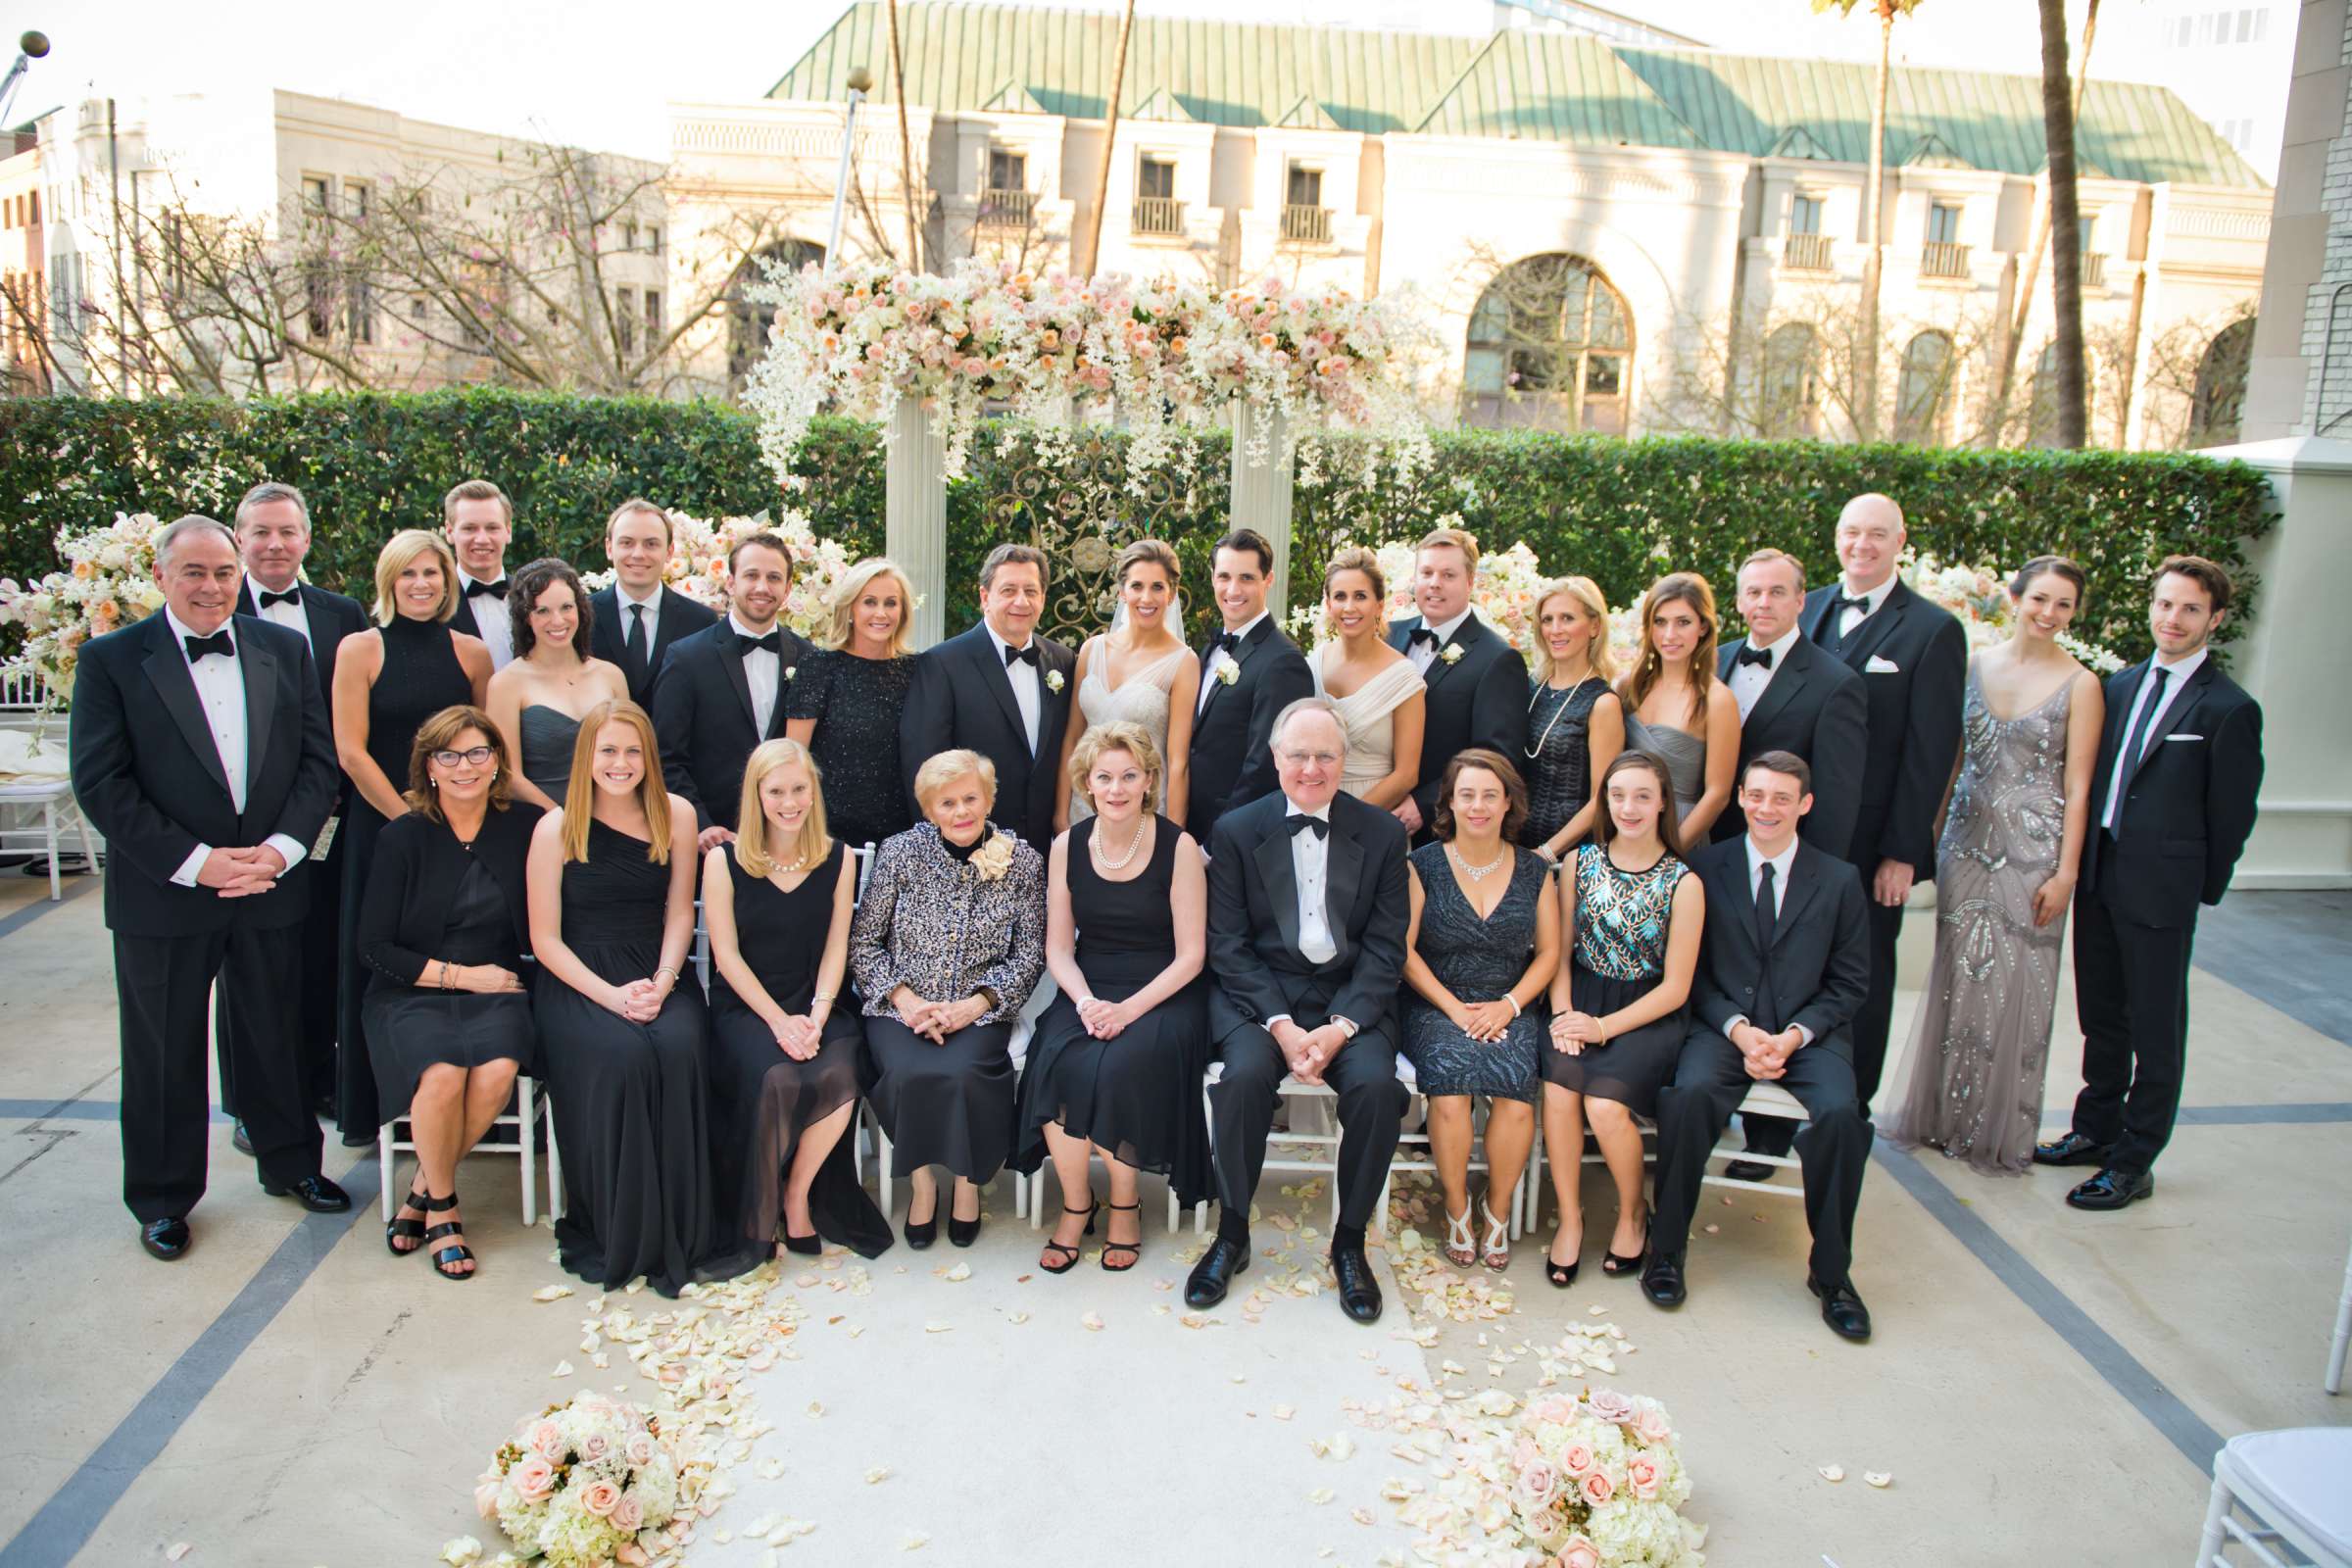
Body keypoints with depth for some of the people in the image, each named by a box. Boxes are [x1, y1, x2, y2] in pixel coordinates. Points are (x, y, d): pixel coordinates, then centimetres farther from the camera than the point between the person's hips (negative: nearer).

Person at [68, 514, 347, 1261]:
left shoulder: (286, 648, 5)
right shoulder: (112, 659, -4)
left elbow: (318, 758, 3)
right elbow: (100, 782, -10)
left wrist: (279, 849, -11)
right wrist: (195, 862, -16)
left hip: (272, 887, 2)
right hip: (162, 894, -2)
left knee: (278, 1039, 15)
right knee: (163, 1055, 10)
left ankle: (290, 1163, 34)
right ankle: (163, 1198, 27)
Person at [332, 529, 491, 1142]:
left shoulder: (470, 652, 5)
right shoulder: (360, 649, -2)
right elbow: (351, 752, -6)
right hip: (380, 826, -2)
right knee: (377, 966, 6)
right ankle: (369, 1109, 20)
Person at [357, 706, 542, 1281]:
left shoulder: (526, 825, 1)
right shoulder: (403, 837, -2)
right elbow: (374, 946, -2)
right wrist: (461, 975, -9)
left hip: (497, 990, 1)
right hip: (413, 992, -1)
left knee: (498, 1070, -29)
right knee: (442, 1073, -30)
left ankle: (422, 1190, -3)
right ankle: (442, 1207, -4)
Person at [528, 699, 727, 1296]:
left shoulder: (676, 816, 4)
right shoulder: (556, 829, -2)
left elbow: (679, 913, 8)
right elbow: (546, 938, -3)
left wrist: (662, 983, -9)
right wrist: (610, 996, -14)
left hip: (656, 974, 2)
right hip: (578, 980, -2)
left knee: (680, 1049, -30)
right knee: (623, 1057, -32)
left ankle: (680, 1236, -17)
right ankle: (614, 1238, -13)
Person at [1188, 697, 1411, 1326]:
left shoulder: (1382, 832, 3)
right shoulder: (1237, 830, 2)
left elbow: (1386, 948, 0)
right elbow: (1228, 945, -2)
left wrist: (1340, 1027, -15)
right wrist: (1280, 1024, -16)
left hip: (1350, 997, 1)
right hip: (1257, 993, 0)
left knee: (1376, 1084, -27)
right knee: (1246, 1075, -30)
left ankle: (1349, 1243, -4)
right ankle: (1232, 1235, -7)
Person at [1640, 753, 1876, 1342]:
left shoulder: (1839, 880, 6)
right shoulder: (1705, 869, 4)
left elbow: (1850, 981, 6)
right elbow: (1691, 970, 4)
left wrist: (1795, 1033, -10)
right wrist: (1738, 1028, -12)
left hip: (1809, 1032, 1)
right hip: (1722, 1026, -1)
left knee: (1840, 1112, -28)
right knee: (1689, 1095, -31)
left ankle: (1831, 1271, -7)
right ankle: (1666, 1250, -14)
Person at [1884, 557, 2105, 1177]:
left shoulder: (2079, 685, -4)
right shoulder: (1974, 665, 5)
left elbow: (2077, 787, -5)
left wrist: (2066, 872, -8)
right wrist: (1928, 838, 7)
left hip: (2033, 849, -3)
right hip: (1967, 841, 3)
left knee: (2017, 984, 3)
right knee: (1956, 975, 9)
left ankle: (2002, 1129, 18)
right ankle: (1944, 1113, 23)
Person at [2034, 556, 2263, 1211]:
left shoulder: (2229, 708, -9)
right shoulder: (2121, 685, 9)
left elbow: (2231, 815, -7)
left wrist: (2202, 888, -3)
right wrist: (2081, 862, 8)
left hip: (2161, 887, -6)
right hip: (2098, 874, 6)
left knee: (2156, 1028, 5)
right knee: (2100, 1015, 18)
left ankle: (2133, 1162, 15)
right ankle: (2096, 1130, 33)